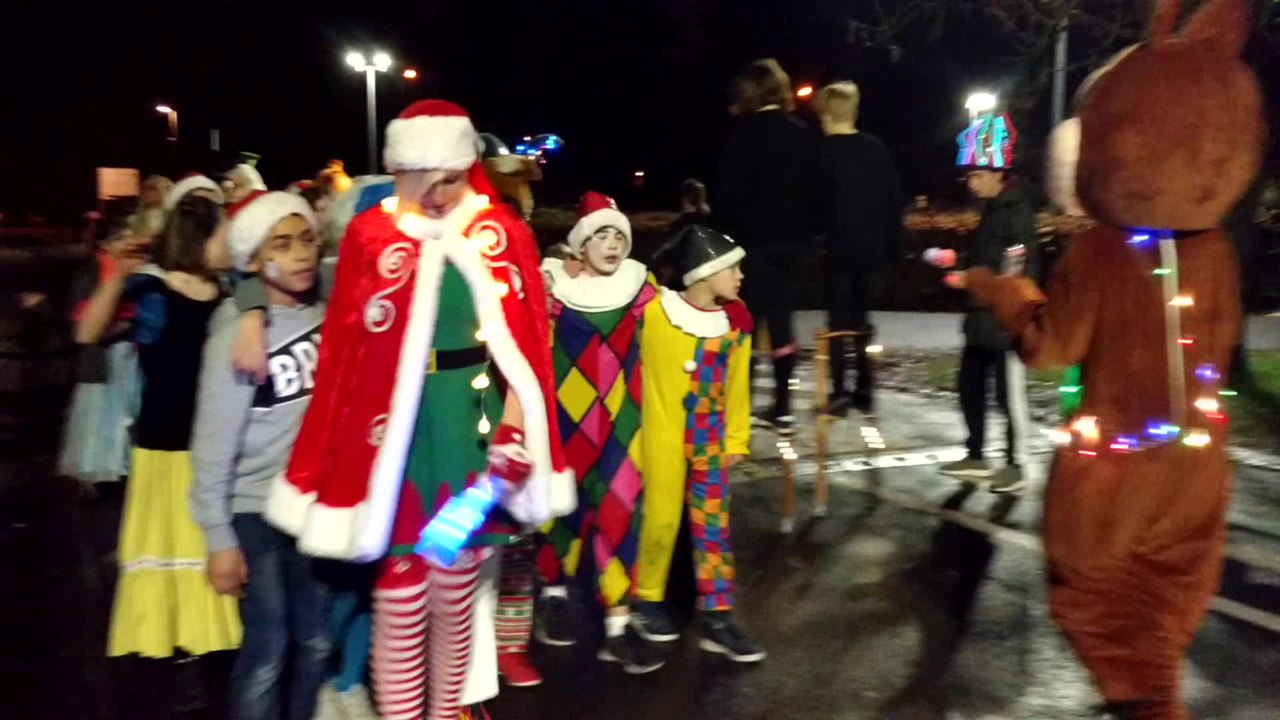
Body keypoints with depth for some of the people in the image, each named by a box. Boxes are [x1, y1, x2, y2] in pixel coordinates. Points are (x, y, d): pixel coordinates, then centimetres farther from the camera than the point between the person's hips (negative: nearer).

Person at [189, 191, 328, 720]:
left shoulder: (325, 314, -4)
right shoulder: (235, 336, -15)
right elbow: (213, 447, -12)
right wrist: (219, 539, -11)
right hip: (256, 511, -4)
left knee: (315, 642, 12)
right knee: (267, 648, 0)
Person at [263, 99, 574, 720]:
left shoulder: (504, 234, 1)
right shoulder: (370, 235, -1)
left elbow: (525, 343, 1)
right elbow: (343, 351, 2)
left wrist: (516, 425, -7)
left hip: (474, 435, 1)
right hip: (396, 440, -1)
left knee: (457, 594, 13)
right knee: (402, 601, 4)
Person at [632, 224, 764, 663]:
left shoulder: (735, 321, 0)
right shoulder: (656, 313, -14)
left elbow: (736, 385, 9)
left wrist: (737, 438, 12)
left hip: (711, 436, 4)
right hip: (664, 432, -4)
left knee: (714, 522, 7)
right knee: (661, 519, 4)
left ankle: (717, 620, 15)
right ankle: (647, 602, 26)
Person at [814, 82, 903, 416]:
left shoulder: (823, 150, -9)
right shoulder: (877, 147, 6)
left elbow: (817, 199, -10)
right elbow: (894, 198, 7)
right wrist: (893, 244, 11)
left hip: (838, 246, -5)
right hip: (872, 246, 5)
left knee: (838, 319, 1)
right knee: (861, 317, 14)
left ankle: (840, 393, -2)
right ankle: (864, 391, 15)